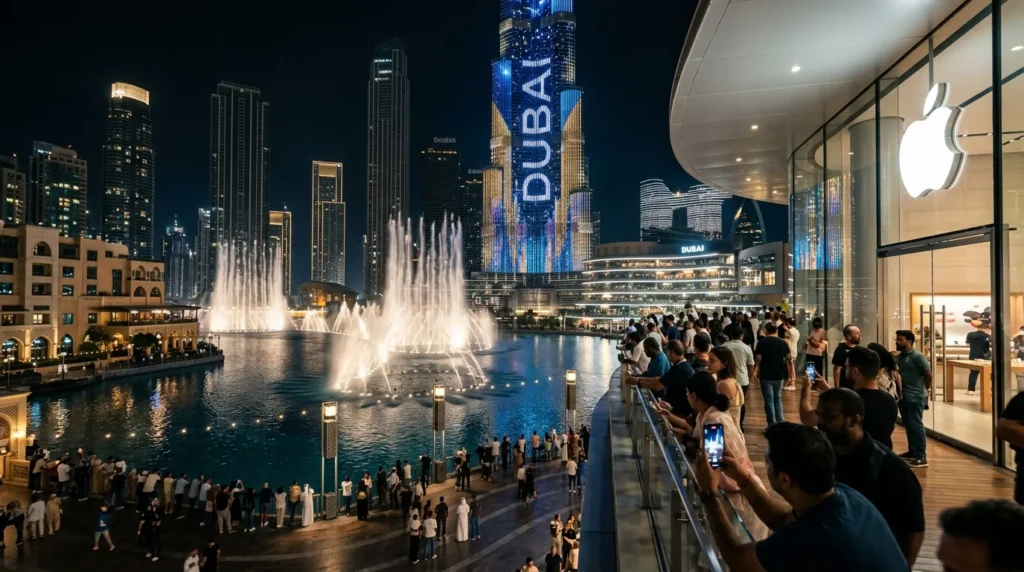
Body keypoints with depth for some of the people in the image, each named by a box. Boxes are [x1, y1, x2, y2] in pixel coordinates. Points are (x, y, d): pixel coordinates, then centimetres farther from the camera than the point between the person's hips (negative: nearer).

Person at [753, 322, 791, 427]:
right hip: (779, 375, 4)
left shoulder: (762, 343, -9)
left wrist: (755, 371, 0)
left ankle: (772, 425, 4)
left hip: (766, 375, -4)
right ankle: (780, 422, 13)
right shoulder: (783, 343, 2)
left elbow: (758, 360, -11)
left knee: (769, 400, 2)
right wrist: (789, 373, 11)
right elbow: (788, 360, 3)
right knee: (778, 399, 18)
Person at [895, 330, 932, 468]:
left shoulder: (917, 356, -13)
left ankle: (922, 457, 1)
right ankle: (912, 451, 26)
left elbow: (928, 375, -10)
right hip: (903, 396, 8)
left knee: (916, 425, -5)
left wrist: (924, 390, 1)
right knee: (908, 425, 15)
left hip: (915, 397, -8)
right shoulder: (898, 357, 10)